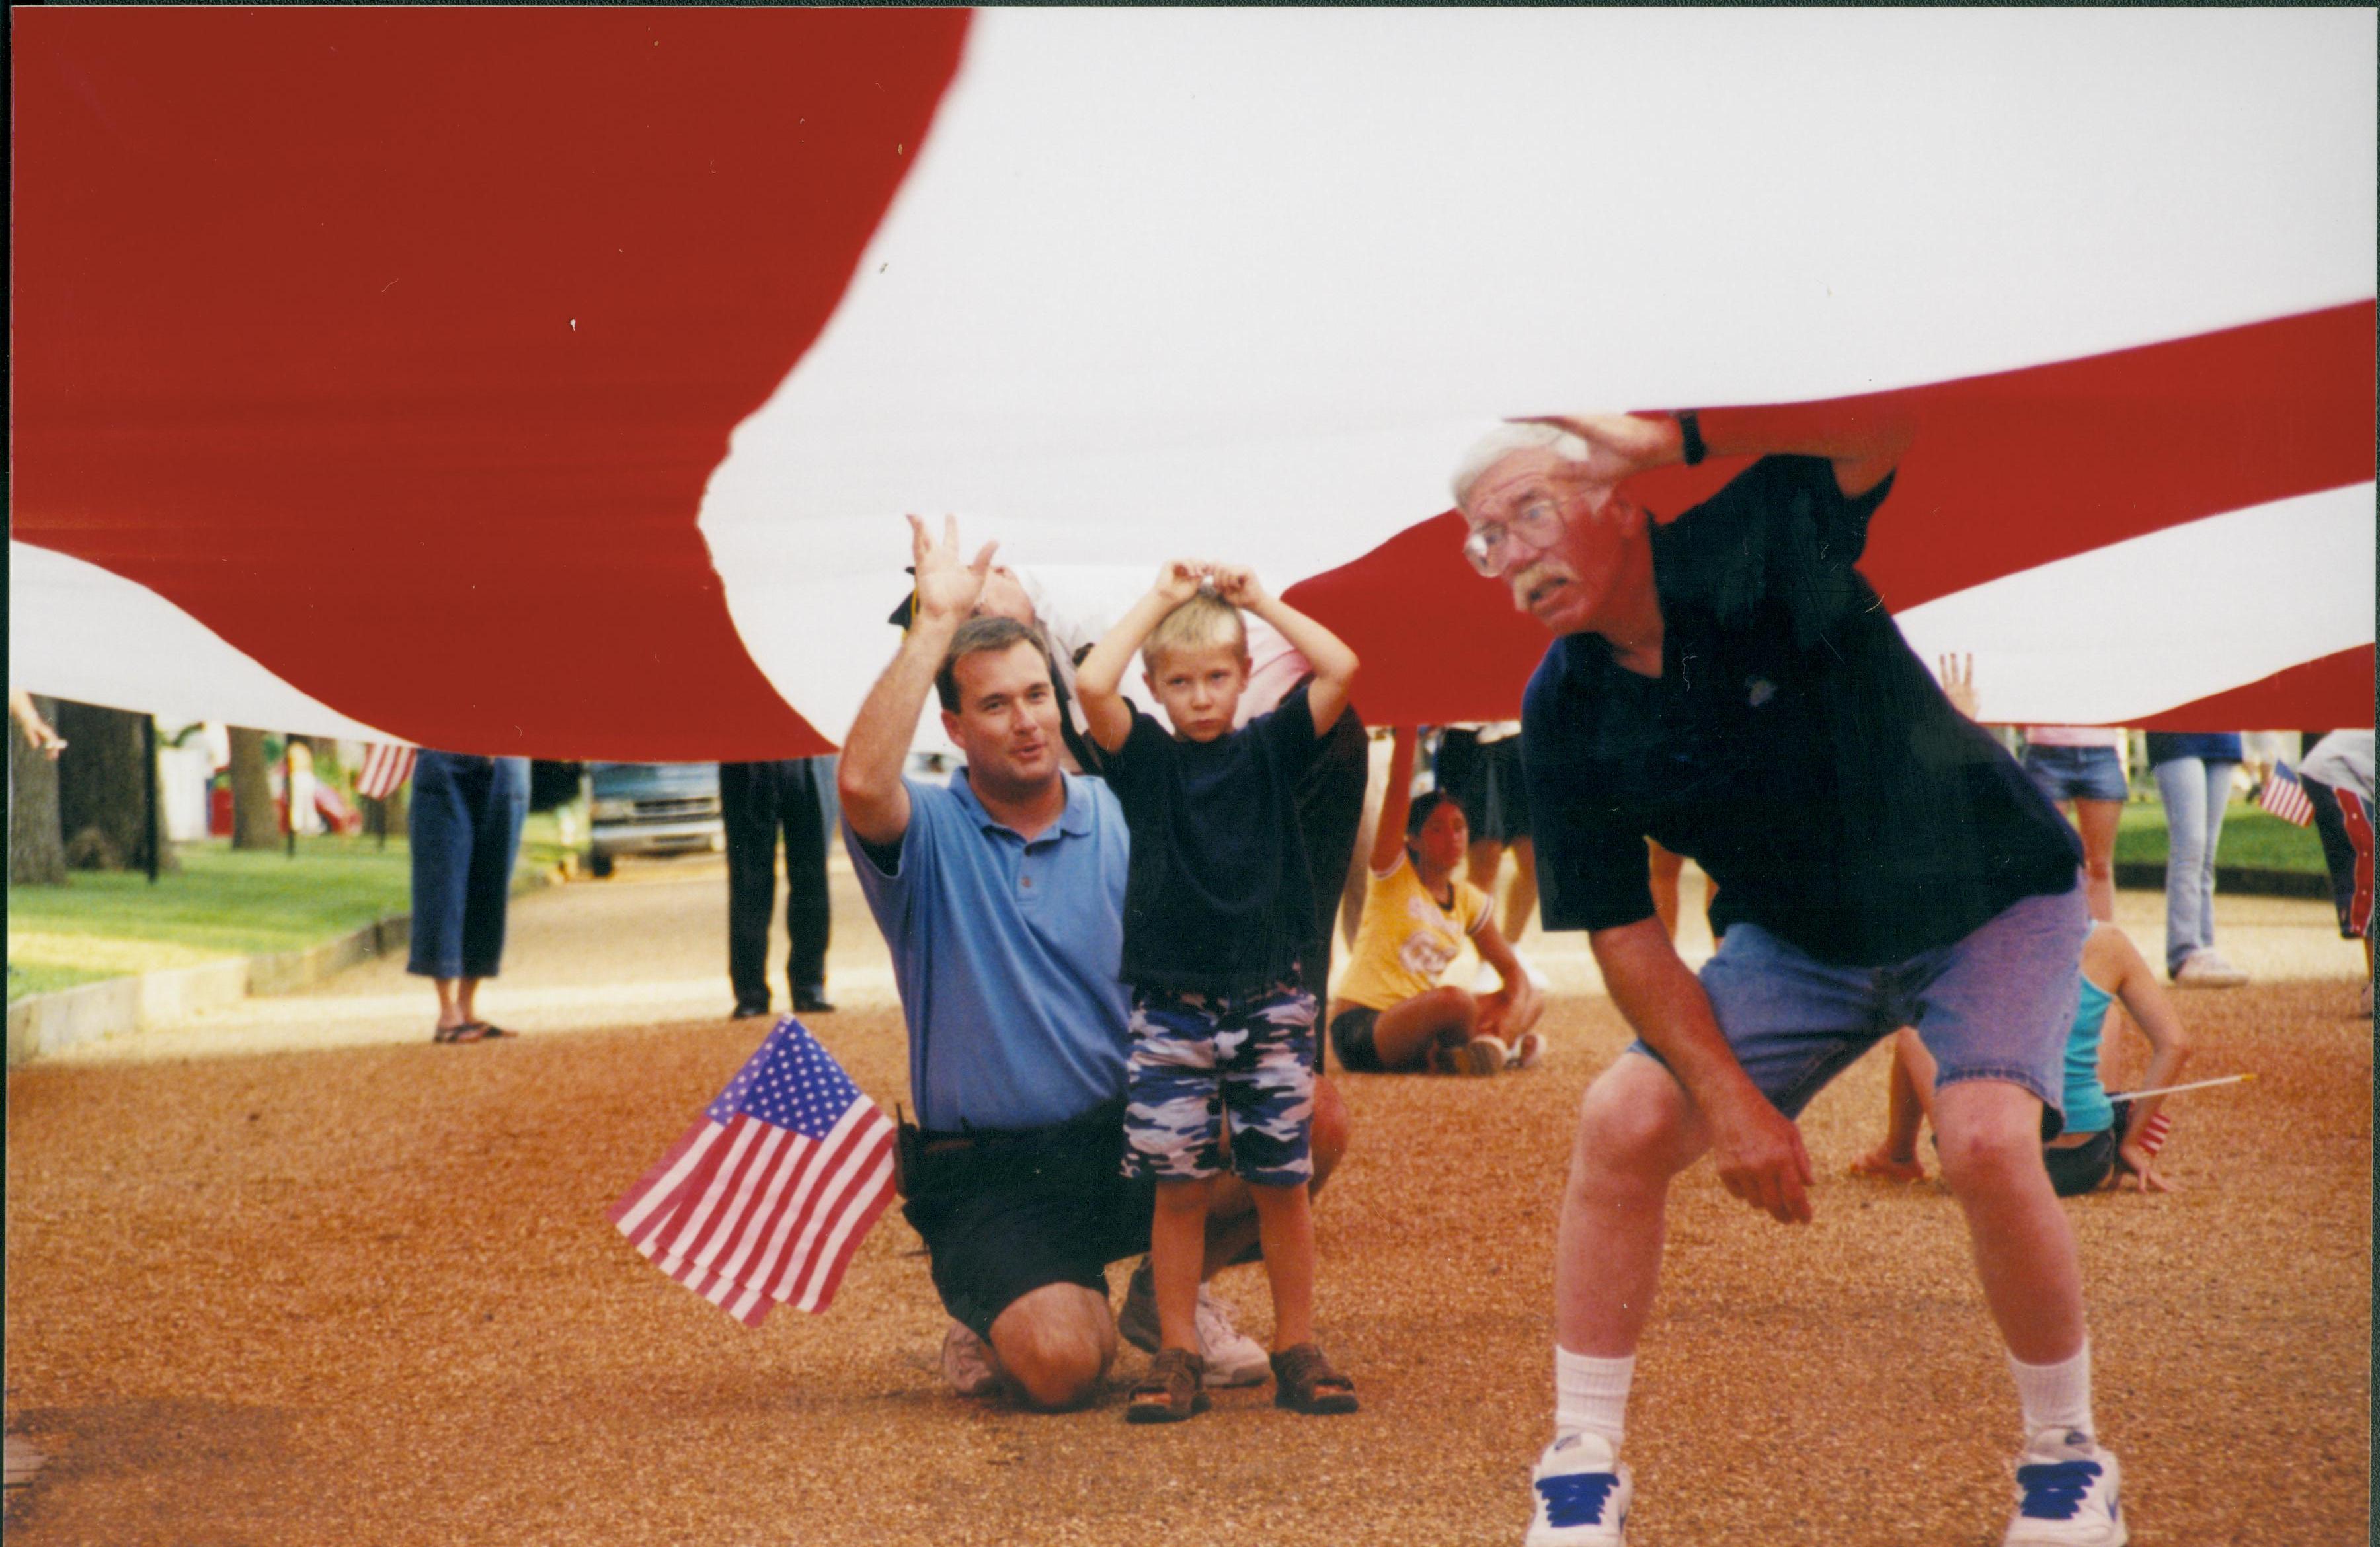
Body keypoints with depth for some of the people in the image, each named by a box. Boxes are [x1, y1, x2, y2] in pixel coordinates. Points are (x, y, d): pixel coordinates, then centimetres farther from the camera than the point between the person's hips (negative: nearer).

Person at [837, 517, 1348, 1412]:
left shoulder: (1124, 822, 7)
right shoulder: (929, 837, -4)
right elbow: (861, 785, -28)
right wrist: (935, 622, -24)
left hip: (1128, 1139, 4)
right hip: (990, 1181, -4)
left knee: (1312, 1126, -19)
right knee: (1063, 1366, -29)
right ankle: (989, 1312, 10)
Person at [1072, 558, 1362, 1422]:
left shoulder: (1270, 750, 5)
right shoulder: (1146, 760, 2)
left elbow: (1340, 668, -9)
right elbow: (1092, 684, -16)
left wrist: (1259, 599, -1)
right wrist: (1162, 599, -7)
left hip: (1271, 1004, 1)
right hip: (1172, 1011, -1)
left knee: (1281, 1181, 4)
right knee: (1178, 1185, 1)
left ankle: (1296, 1350, 12)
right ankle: (1177, 1356, 8)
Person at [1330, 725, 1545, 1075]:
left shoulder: (1469, 900, 12)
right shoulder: (1393, 875, -3)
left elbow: (1511, 969, 13)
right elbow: (1398, 790, -15)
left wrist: (1508, 1020, -7)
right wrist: (1407, 726, -19)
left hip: (1415, 1025, 7)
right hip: (1360, 1029, -7)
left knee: (1532, 1000, 2)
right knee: (1455, 1000, -35)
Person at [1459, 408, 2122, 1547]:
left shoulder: (1753, 548, -24)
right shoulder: (1565, 714, -13)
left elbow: (1882, 422, -41)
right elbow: (1620, 930, -9)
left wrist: (1671, 437, -42)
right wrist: (1731, 1100, -18)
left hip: (1990, 898, -4)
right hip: (1801, 937, 4)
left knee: (1987, 1141, -27)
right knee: (1621, 1122, -12)